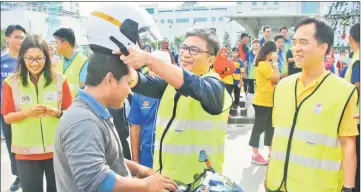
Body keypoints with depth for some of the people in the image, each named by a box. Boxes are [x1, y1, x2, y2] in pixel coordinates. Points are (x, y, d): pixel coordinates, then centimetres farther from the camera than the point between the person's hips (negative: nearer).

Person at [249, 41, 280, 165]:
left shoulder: (267, 64, 15)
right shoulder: (263, 64, -16)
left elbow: (275, 78, 14)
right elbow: (276, 79, -15)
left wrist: (274, 63, 6)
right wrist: (275, 62, -11)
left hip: (269, 101, 10)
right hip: (262, 101, -10)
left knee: (270, 127, 14)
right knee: (259, 127, -2)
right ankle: (255, 155, 7)